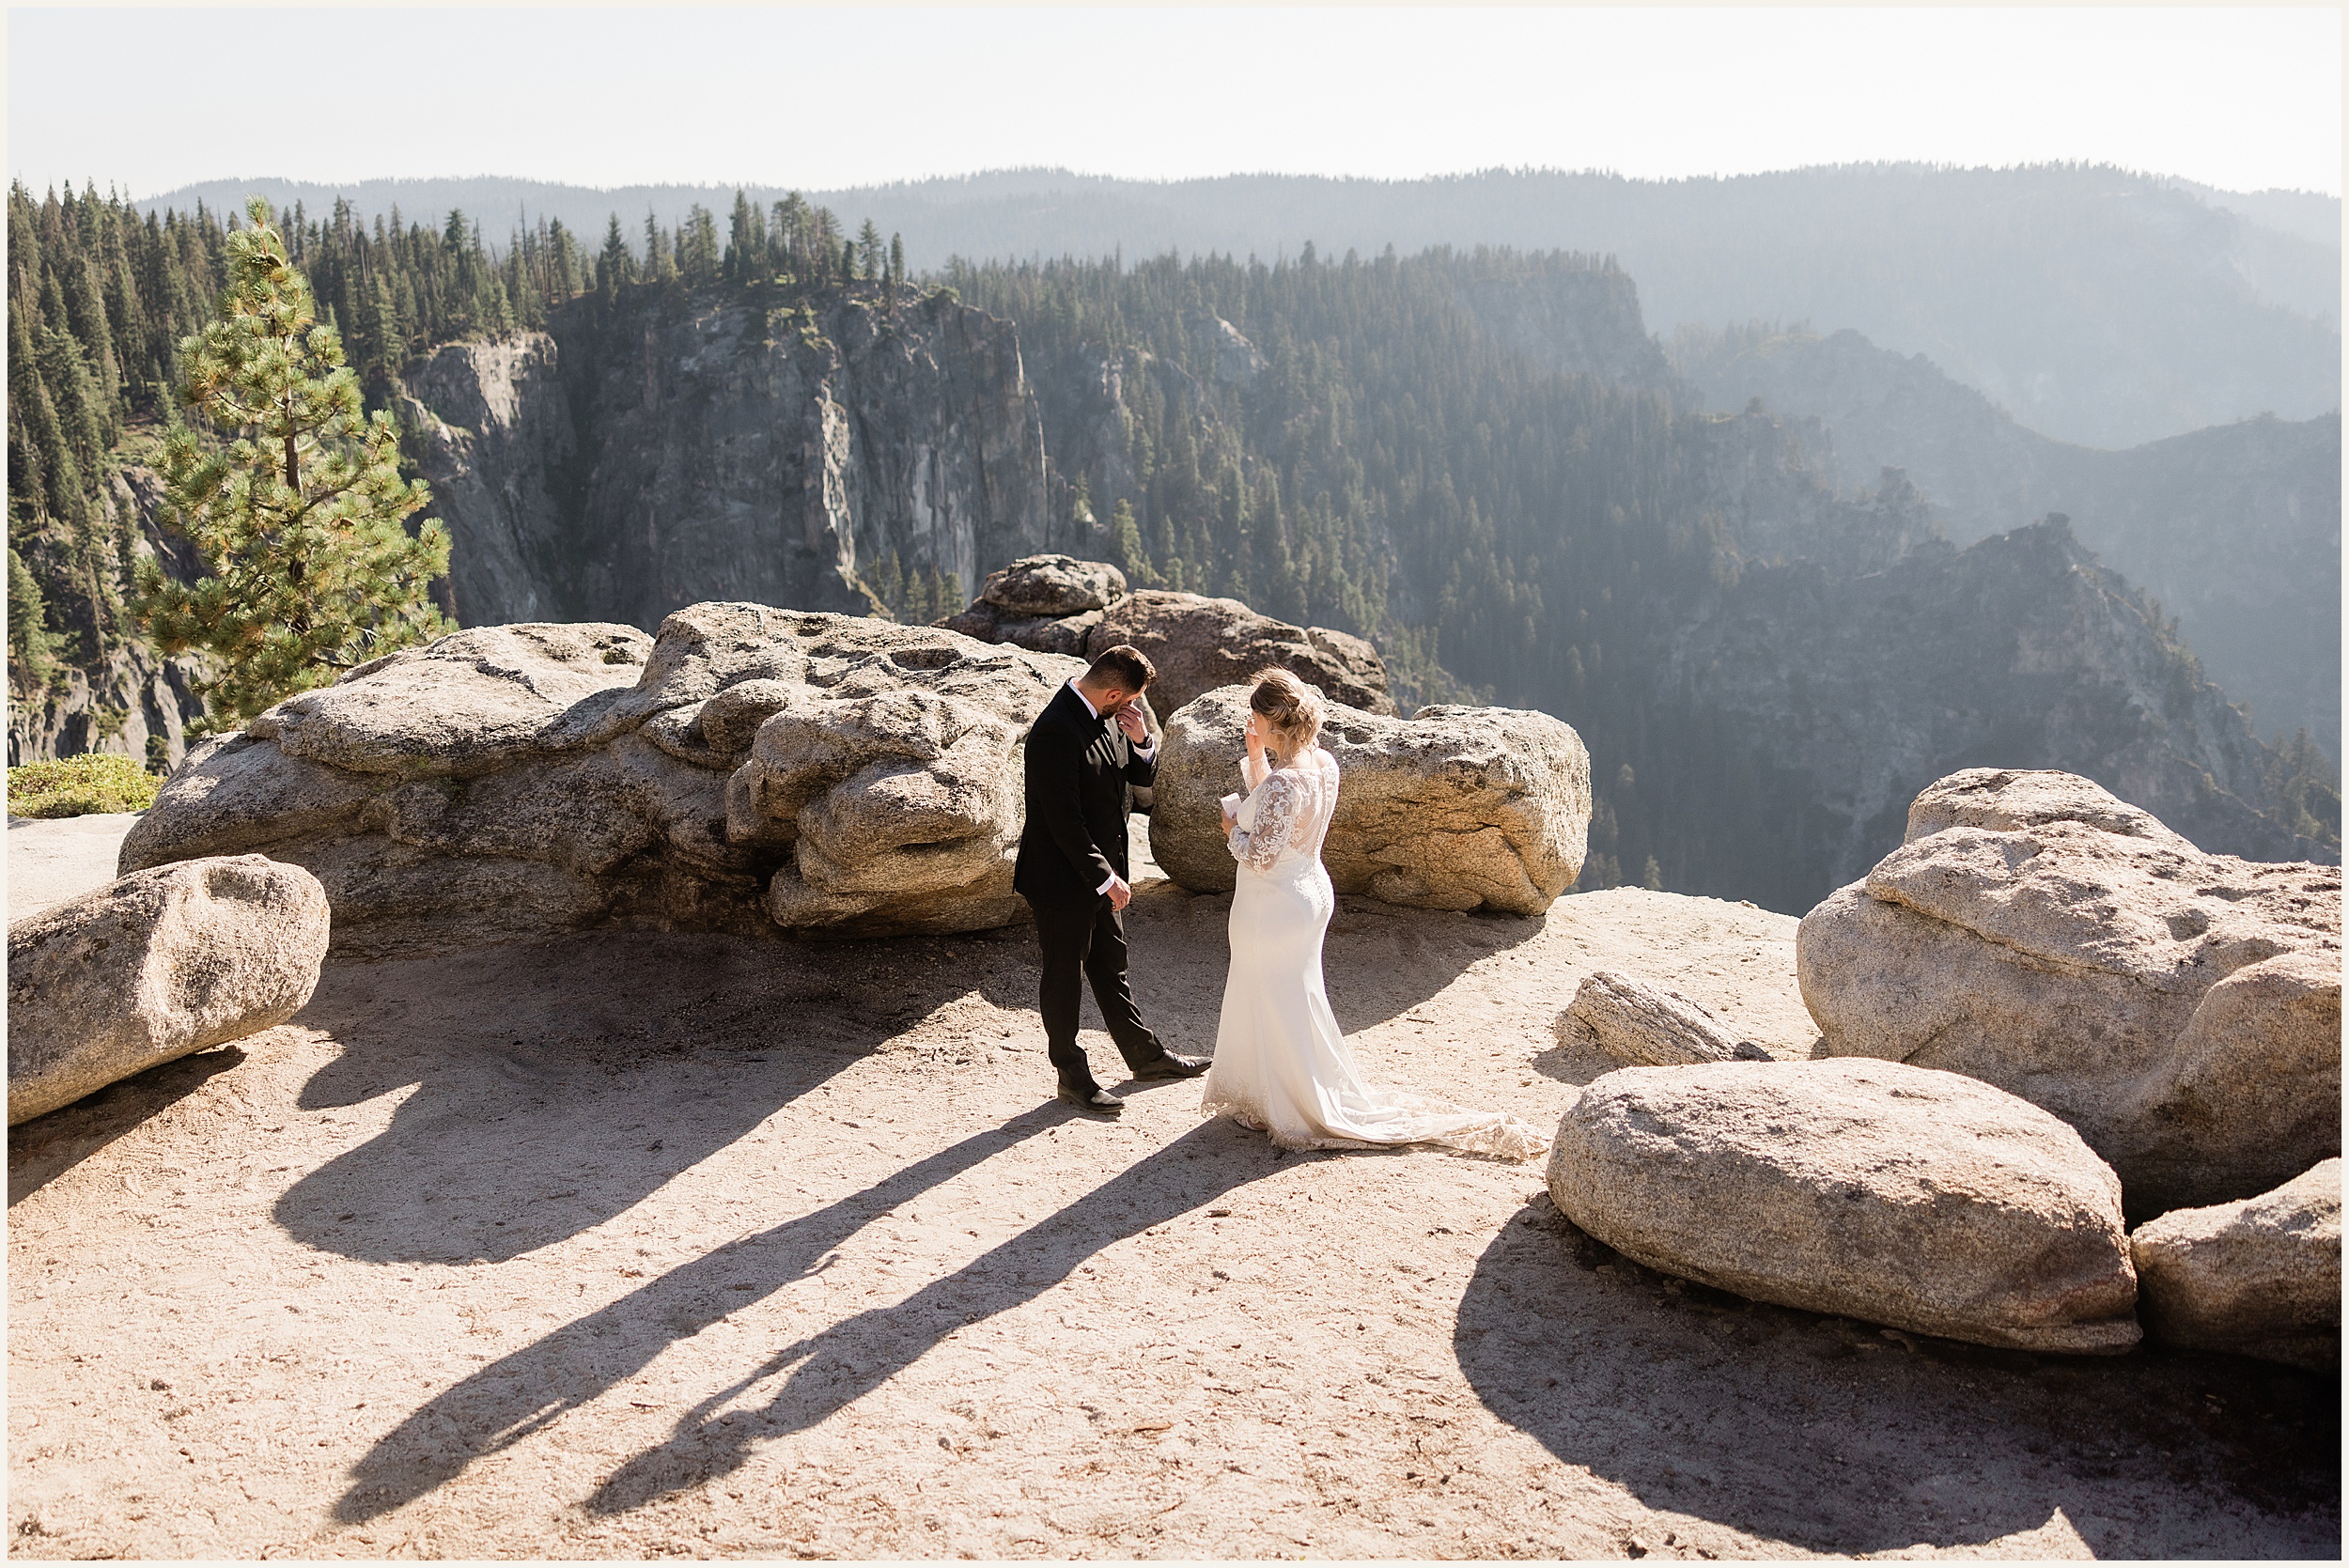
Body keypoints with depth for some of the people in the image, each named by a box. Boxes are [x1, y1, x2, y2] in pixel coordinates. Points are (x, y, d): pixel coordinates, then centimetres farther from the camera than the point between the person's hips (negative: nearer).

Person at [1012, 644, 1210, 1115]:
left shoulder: (1107, 717, 1)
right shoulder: (1055, 731, -26)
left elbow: (1143, 774, 12)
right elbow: (1063, 821, -26)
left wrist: (1140, 740, -9)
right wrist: (1105, 877, -20)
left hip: (1102, 870, 9)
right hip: (1064, 878, -9)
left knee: (1111, 964, 22)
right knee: (1065, 976, 7)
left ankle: (1144, 1054, 34)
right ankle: (1072, 1075, 20)